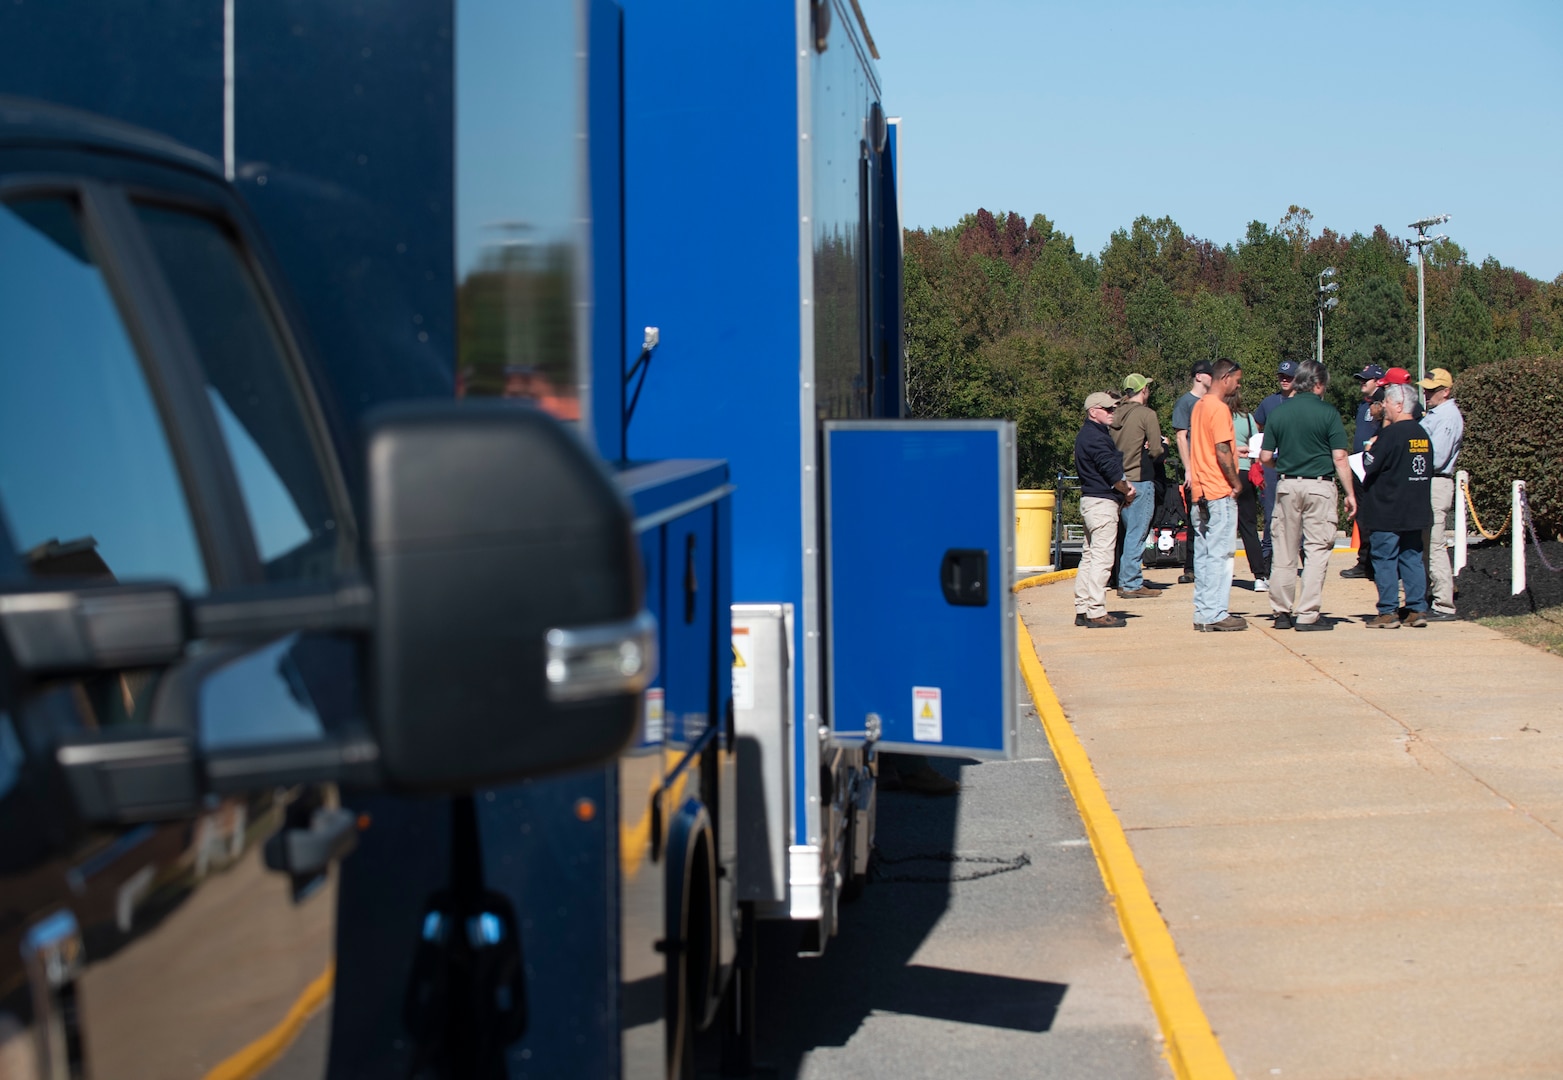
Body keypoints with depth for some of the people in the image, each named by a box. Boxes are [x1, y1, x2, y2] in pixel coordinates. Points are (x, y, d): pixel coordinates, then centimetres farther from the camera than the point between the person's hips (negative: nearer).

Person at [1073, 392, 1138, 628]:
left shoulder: (1089, 434, 18)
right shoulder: (1095, 437, -15)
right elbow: (1111, 471, -20)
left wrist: (1123, 486, 4)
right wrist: (1127, 490, -4)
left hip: (1090, 500, 11)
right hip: (1102, 502, -11)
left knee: (1089, 556, 13)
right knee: (1101, 557, -9)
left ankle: (1082, 610, 16)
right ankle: (1096, 613, -9)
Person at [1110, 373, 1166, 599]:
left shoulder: (1115, 414, 8)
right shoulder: (1147, 414, -10)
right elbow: (1156, 451, -11)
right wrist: (1164, 445, 10)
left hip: (1120, 480, 7)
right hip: (1140, 480, -7)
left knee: (1127, 531, 15)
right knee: (1136, 533, -3)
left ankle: (1124, 580, 18)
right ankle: (1131, 584, -1)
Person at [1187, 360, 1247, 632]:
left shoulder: (1199, 406, 14)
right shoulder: (1219, 409, -13)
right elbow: (1223, 452, -18)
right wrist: (1236, 484, -9)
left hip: (1200, 492, 9)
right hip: (1220, 492, -9)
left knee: (1203, 553, 10)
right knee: (1221, 553, -5)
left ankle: (1203, 612, 13)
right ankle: (1216, 614, -5)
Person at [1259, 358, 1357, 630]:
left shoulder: (1279, 413, 3)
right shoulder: (1328, 414, -6)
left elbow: (1265, 457, 3)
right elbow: (1339, 458, -9)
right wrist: (1350, 493, -2)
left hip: (1286, 485, 3)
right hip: (1319, 485, -3)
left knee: (1284, 551, 10)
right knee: (1316, 550, 1)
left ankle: (1282, 612, 15)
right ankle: (1307, 615, -2)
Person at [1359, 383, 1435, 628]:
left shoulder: (1391, 434, -15)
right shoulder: (1422, 434, 9)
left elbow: (1369, 465, -15)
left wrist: (1370, 448, 3)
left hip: (1388, 511, -7)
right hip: (1416, 509, 7)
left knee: (1385, 559, -1)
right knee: (1412, 558, 11)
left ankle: (1388, 612, -1)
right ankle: (1417, 609, 10)